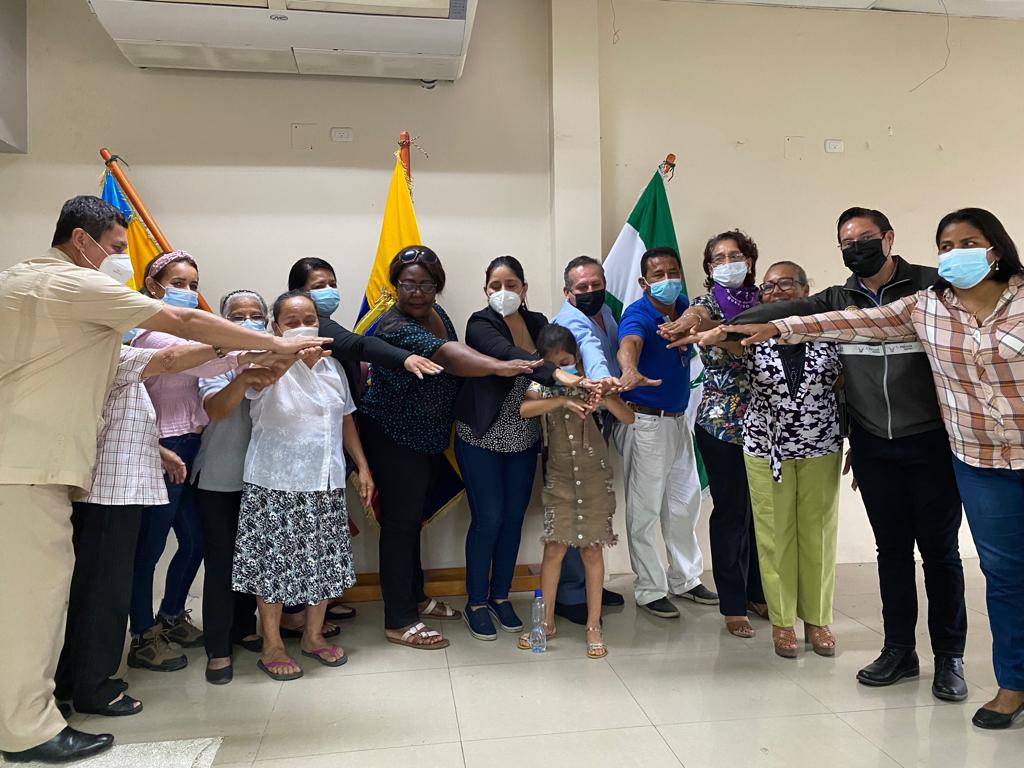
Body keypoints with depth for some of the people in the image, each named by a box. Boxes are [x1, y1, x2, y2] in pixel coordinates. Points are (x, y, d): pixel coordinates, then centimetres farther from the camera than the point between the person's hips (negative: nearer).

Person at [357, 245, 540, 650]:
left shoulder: (437, 314, 4)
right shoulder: (395, 327, -24)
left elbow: (449, 371, 15)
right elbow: (446, 356, -41)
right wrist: (499, 366, -54)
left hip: (429, 437, 8)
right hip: (392, 438, -8)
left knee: (413, 517, 19)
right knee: (400, 521, -2)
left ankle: (415, 597, 34)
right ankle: (399, 622, 10)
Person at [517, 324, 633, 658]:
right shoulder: (542, 387, 0)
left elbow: (628, 418, -9)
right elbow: (524, 410, -22)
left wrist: (605, 396, -25)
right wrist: (562, 400, -31)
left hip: (594, 474, -1)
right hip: (559, 476, 1)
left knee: (592, 550, 4)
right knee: (554, 548, 1)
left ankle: (594, 626, 16)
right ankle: (547, 621, 18)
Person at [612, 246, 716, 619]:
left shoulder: (684, 307, 4)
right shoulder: (638, 314, -18)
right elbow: (628, 344, -39)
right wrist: (629, 369, -60)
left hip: (678, 419, 8)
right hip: (644, 421, -7)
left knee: (685, 503, 17)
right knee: (645, 509, 1)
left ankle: (685, 578, 34)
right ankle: (650, 590, 16)